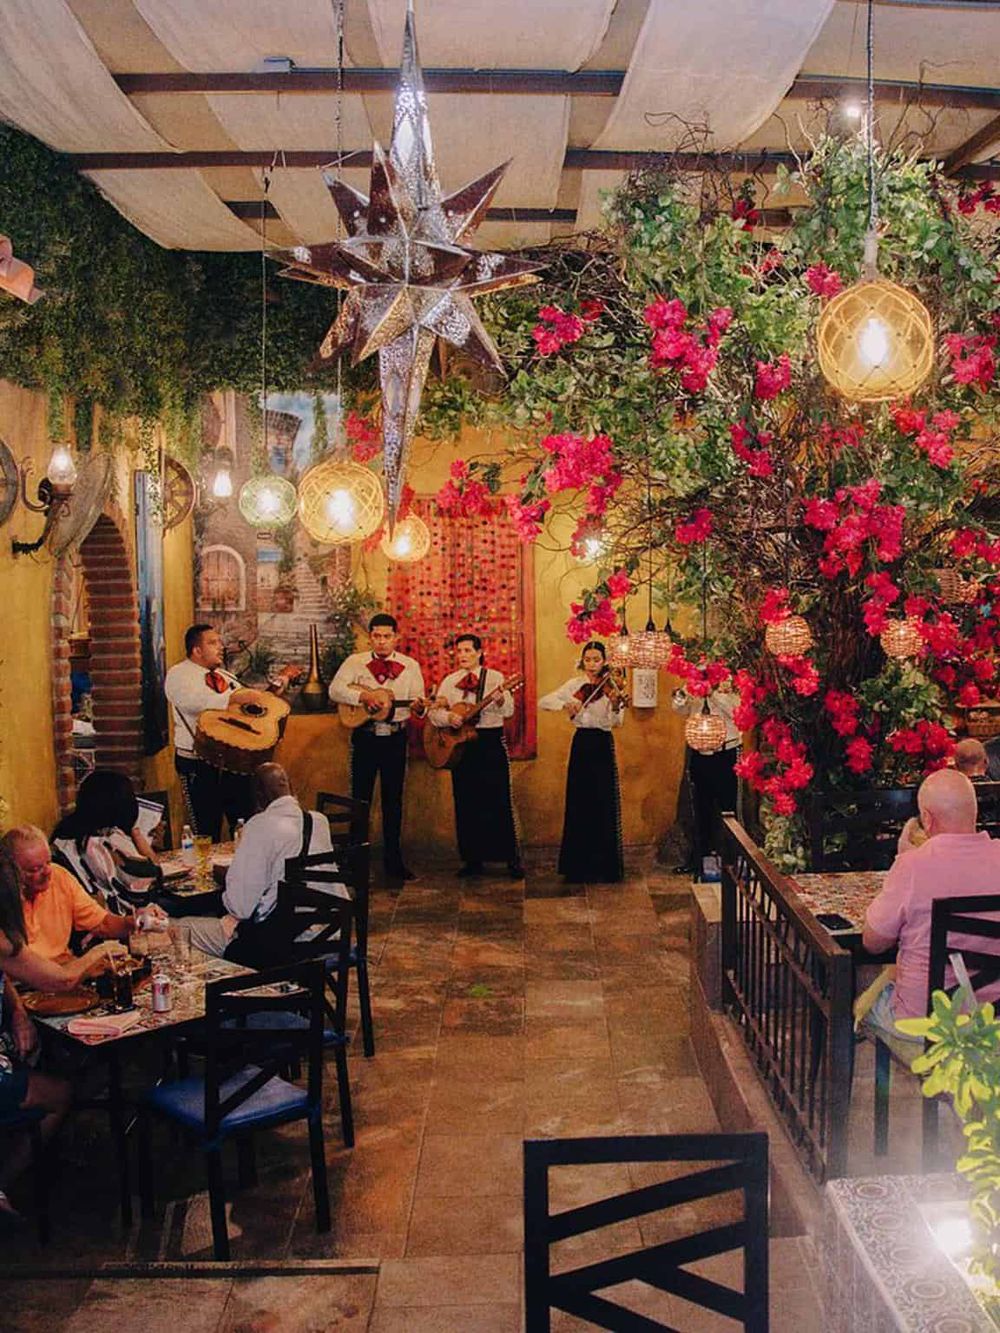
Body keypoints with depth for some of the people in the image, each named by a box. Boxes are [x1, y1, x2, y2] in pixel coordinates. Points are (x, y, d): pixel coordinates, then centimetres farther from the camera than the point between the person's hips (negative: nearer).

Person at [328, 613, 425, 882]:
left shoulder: (410, 666, 5)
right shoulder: (354, 662, 2)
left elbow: (417, 700, 1)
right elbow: (335, 689, -8)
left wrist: (418, 706, -23)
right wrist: (363, 695, -22)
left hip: (396, 738, 1)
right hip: (365, 737, -1)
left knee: (393, 799, 6)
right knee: (360, 798, 5)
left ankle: (393, 859, 15)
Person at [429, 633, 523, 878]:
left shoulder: (494, 677, 1)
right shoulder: (449, 681, 11)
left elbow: (509, 711, -10)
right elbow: (433, 713, 5)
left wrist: (501, 700, -32)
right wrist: (448, 717, -16)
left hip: (491, 741, -3)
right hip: (460, 744, 3)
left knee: (499, 801, -6)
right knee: (466, 803, 5)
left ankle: (513, 860, 0)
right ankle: (473, 859, 14)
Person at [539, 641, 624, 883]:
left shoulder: (610, 687, -3)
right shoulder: (574, 685, 5)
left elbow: (616, 723, -15)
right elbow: (543, 701, -1)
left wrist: (615, 706, -36)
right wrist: (564, 704, -19)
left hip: (603, 747, -2)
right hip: (581, 745, 2)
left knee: (604, 806, -2)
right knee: (579, 805, 4)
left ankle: (605, 866, 7)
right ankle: (579, 866, 14)